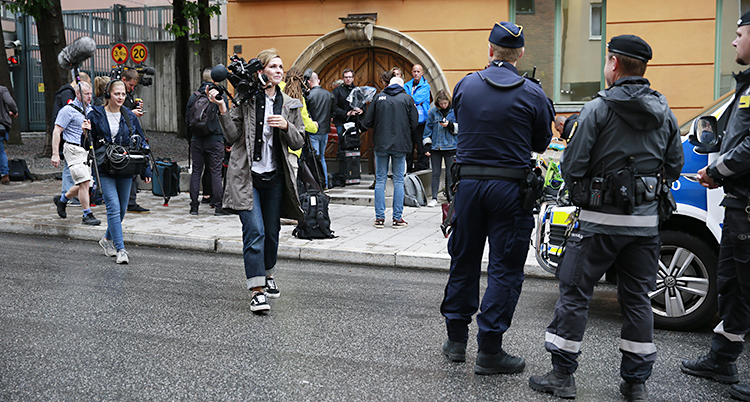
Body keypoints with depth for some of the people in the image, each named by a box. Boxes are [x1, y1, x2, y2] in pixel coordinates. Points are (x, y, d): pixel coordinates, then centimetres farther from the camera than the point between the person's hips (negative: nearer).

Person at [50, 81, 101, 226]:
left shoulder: (90, 109, 13)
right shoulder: (68, 110, -9)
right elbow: (57, 131, -10)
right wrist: (55, 154, -15)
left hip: (87, 150, 8)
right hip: (74, 150, -8)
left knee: (83, 185, 10)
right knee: (84, 182, -14)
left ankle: (62, 199, 34)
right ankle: (87, 215, -6)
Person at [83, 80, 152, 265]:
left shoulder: (130, 116, 7)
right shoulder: (96, 114, -1)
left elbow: (141, 142, 12)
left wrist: (146, 169, 8)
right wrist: (87, 132, -20)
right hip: (104, 168, -3)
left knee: (121, 209, 11)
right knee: (114, 208, -12)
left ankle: (108, 239, 35)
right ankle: (121, 250, -9)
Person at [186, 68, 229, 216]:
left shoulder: (193, 96, 4)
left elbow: (187, 120, 9)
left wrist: (190, 138, 19)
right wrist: (225, 138, 7)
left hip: (197, 140, 3)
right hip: (215, 140, -3)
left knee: (196, 172, 8)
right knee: (216, 172, 0)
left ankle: (194, 206, 9)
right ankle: (218, 206, 0)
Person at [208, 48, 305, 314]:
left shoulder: (289, 105, 8)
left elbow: (298, 143, 7)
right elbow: (233, 136, -7)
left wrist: (286, 126, -11)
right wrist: (222, 109, -18)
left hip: (275, 177, 4)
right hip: (247, 176, -4)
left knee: (272, 231, 14)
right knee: (254, 230, -11)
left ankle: (268, 275, 37)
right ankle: (257, 290, -9)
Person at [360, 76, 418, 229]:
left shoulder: (378, 97, 4)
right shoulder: (407, 99, 2)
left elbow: (367, 123, 1)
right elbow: (413, 124, 1)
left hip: (381, 144, 1)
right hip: (400, 145, -1)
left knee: (380, 180, 7)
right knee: (398, 181, 5)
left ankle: (379, 217, 7)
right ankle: (397, 218, 6)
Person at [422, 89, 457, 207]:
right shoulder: (433, 112, 5)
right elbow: (428, 129, 9)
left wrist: (450, 125, -15)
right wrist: (427, 145, 5)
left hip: (450, 147, -2)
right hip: (435, 147, 2)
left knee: (450, 173, 3)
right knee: (436, 173, 6)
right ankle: (434, 198, 11)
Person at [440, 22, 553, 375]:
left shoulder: (466, 85, 0)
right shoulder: (531, 94, -7)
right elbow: (541, 144, 4)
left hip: (468, 183, 3)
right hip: (509, 187, -3)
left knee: (463, 262, 15)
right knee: (505, 269, 4)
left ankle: (456, 339, 25)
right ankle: (489, 351, 6)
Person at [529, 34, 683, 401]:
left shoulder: (598, 109, -10)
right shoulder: (664, 114, 6)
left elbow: (571, 166, -11)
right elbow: (673, 168, 13)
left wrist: (580, 195, 7)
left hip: (601, 219, -5)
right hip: (646, 221, 5)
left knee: (575, 293, 4)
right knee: (637, 298, 12)